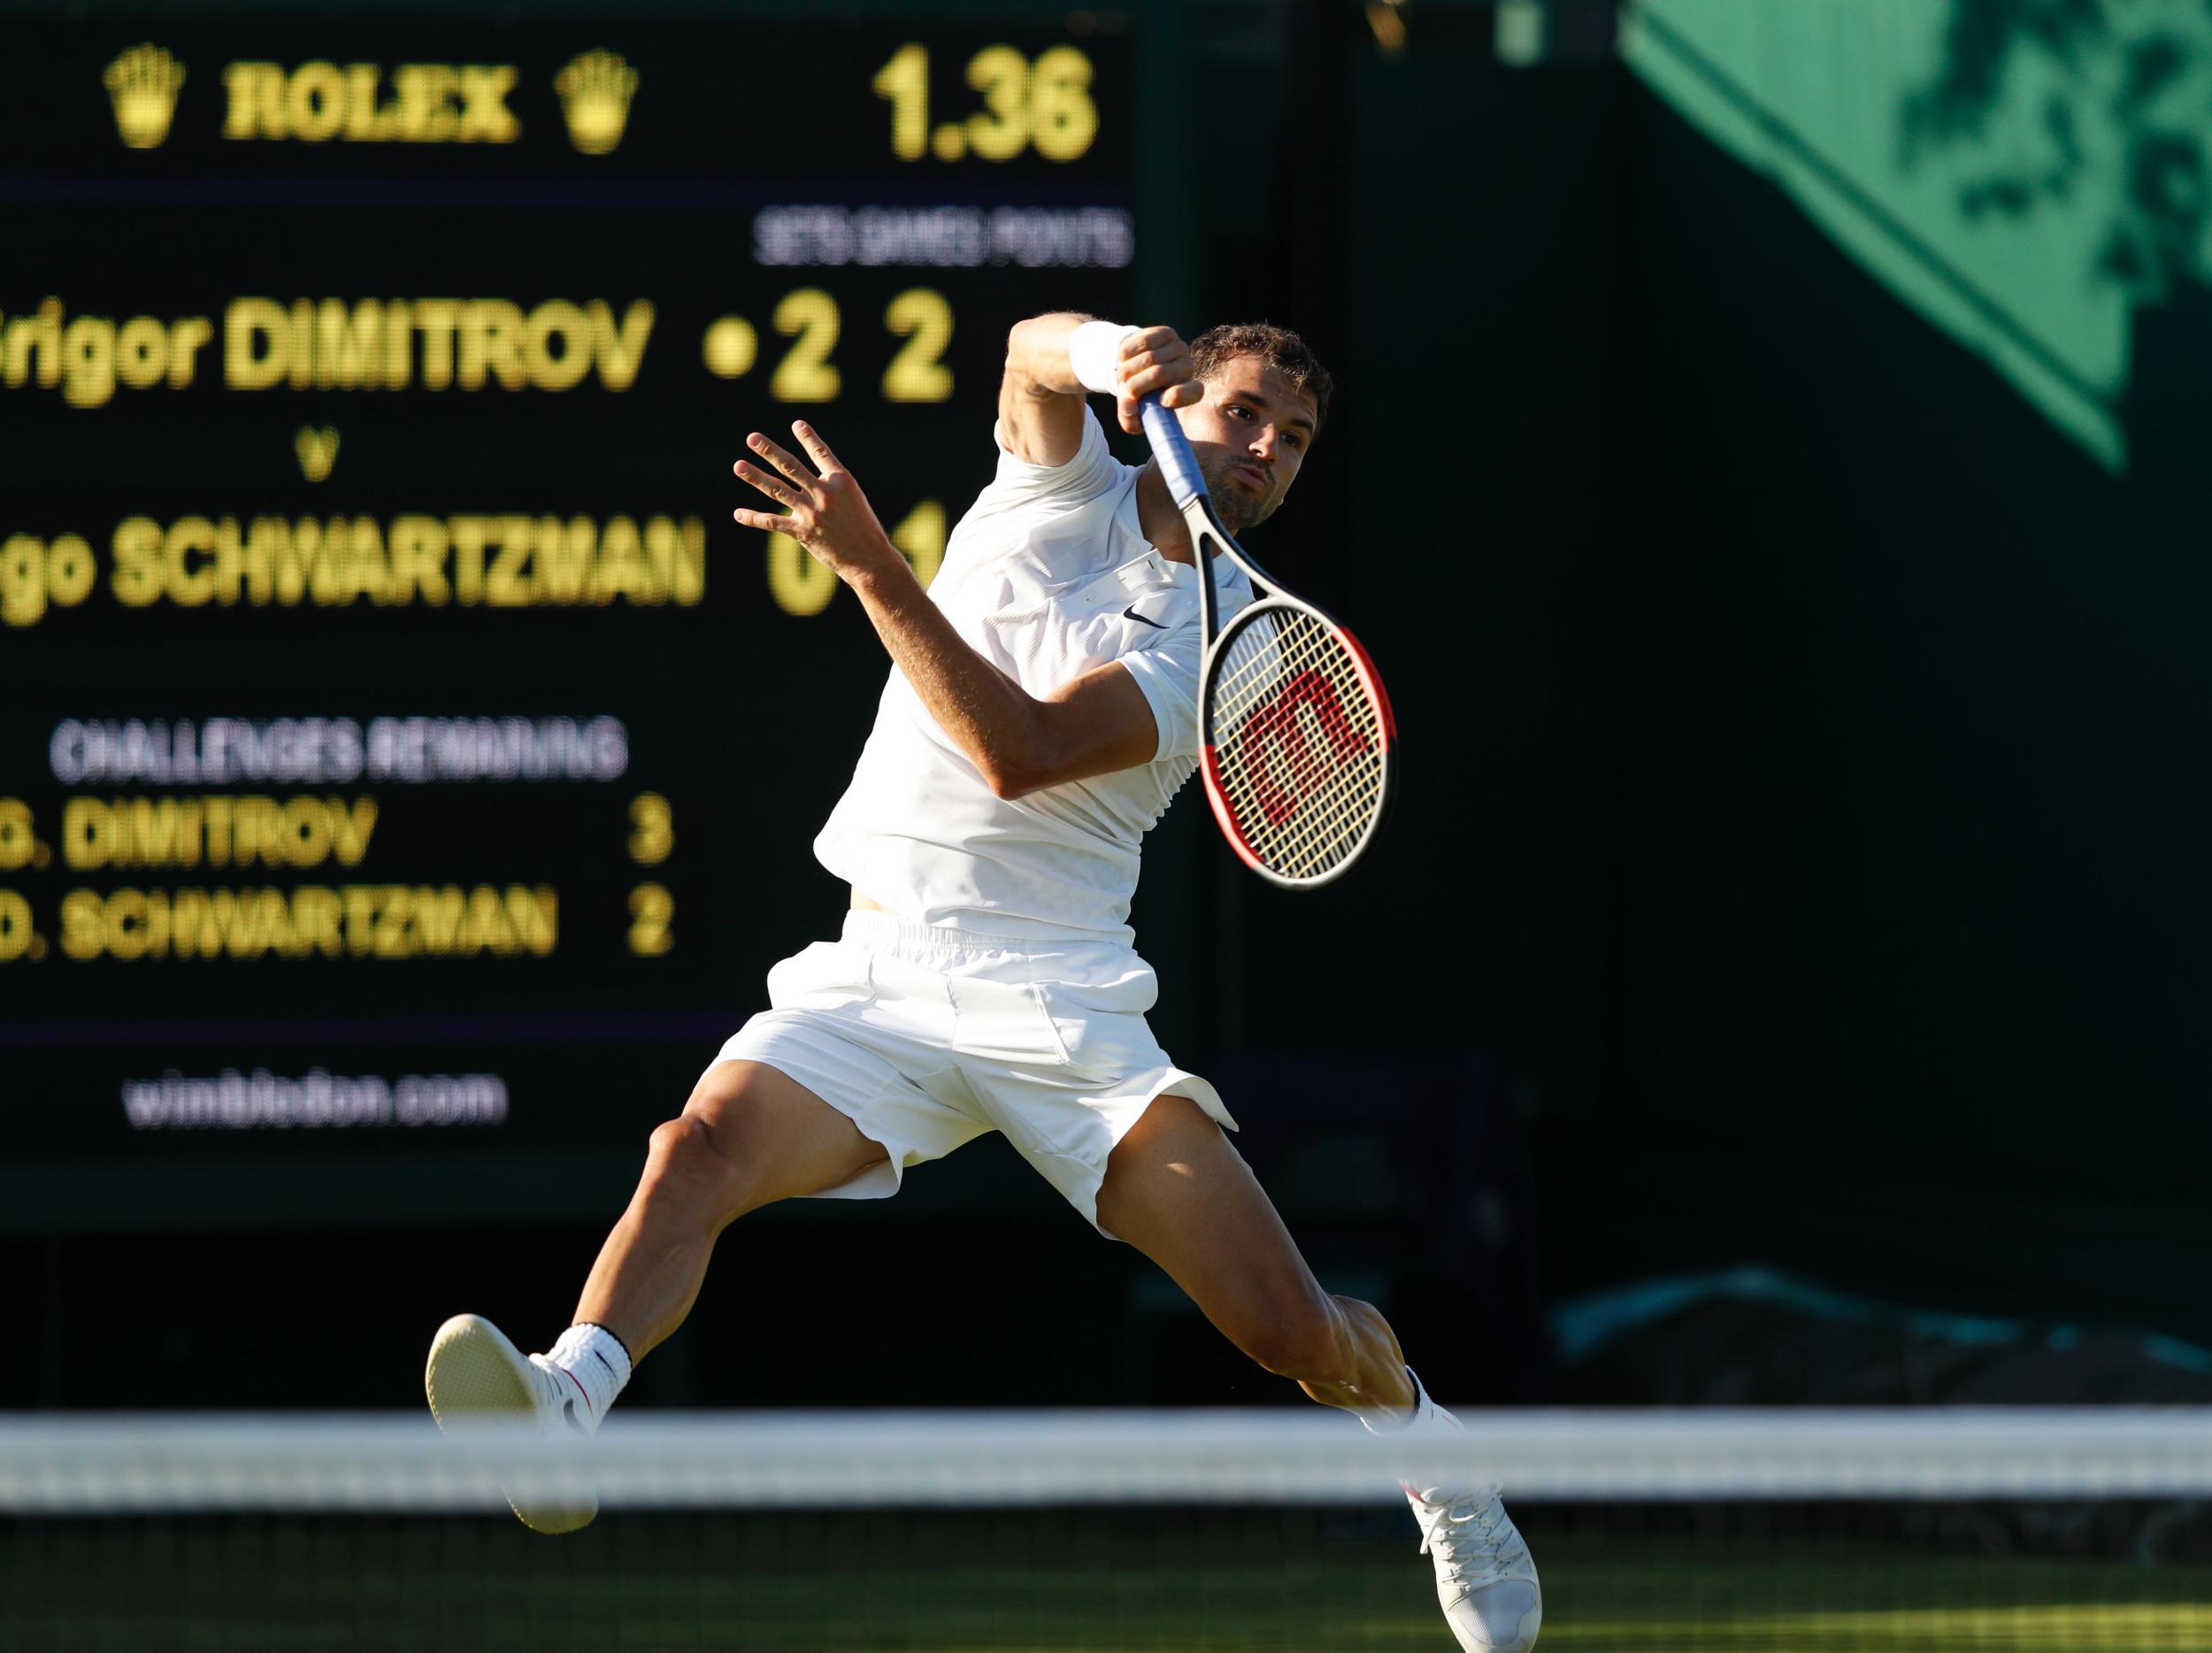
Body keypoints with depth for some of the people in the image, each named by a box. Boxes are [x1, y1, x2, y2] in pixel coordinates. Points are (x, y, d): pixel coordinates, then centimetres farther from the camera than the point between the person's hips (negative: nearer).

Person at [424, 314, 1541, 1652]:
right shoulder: (1070, 483, 10)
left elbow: (1020, 751, -15)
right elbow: (1037, 355, -12)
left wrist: (869, 563, -22)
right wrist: (1106, 352, -36)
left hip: (1059, 1005, -2)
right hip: (877, 980, 2)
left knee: (1295, 1334, -10)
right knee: (701, 1151, -29)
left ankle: (1424, 1440, 22)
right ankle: (567, 1405, -50)